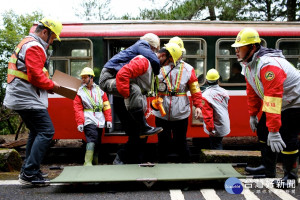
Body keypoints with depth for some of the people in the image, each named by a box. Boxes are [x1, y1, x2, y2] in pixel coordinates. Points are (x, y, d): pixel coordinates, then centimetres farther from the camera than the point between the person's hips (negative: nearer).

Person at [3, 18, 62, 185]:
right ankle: (29, 174, -12)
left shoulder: (26, 44, 22)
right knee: (46, 131, -12)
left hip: (21, 98, 11)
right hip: (28, 100, -11)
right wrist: (52, 85, -6)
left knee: (36, 132, 18)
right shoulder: (34, 47, -13)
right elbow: (36, 77, -22)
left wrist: (47, 84, 13)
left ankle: (28, 170, 24)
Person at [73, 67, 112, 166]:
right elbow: (78, 109, 1)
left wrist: (108, 120, 5)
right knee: (92, 139, -21)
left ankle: (95, 162, 26)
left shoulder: (100, 90, 12)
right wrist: (80, 123, -8)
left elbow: (106, 106, 11)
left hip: (100, 121, 4)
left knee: (98, 142, 11)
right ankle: (87, 163, -21)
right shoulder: (80, 92, 7)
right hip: (89, 120, -3)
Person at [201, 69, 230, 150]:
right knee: (219, 143, 23)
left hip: (216, 128, -6)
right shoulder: (224, 92, 0)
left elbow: (207, 115, -21)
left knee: (216, 147, 3)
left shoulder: (206, 95, -20)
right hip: (224, 126, 7)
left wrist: (210, 129, -14)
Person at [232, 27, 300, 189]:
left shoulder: (267, 65, -35)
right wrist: (253, 114, 10)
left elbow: (273, 98, -40)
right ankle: (268, 168, 26)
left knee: (286, 139, -12)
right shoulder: (248, 65, -3)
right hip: (279, 103, 10)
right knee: (263, 131, 11)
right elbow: (252, 91, 8)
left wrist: (274, 131, -40)